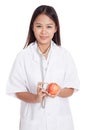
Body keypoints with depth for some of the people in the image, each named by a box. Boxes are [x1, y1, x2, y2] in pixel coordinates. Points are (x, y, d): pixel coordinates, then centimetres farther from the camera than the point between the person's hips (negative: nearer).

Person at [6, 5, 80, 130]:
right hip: (33, 118, -1)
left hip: (59, 118, 1)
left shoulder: (65, 55, -4)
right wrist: (36, 98, -22)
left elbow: (71, 89, 0)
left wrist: (58, 92, -20)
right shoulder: (23, 56, -7)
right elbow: (18, 90, -5)